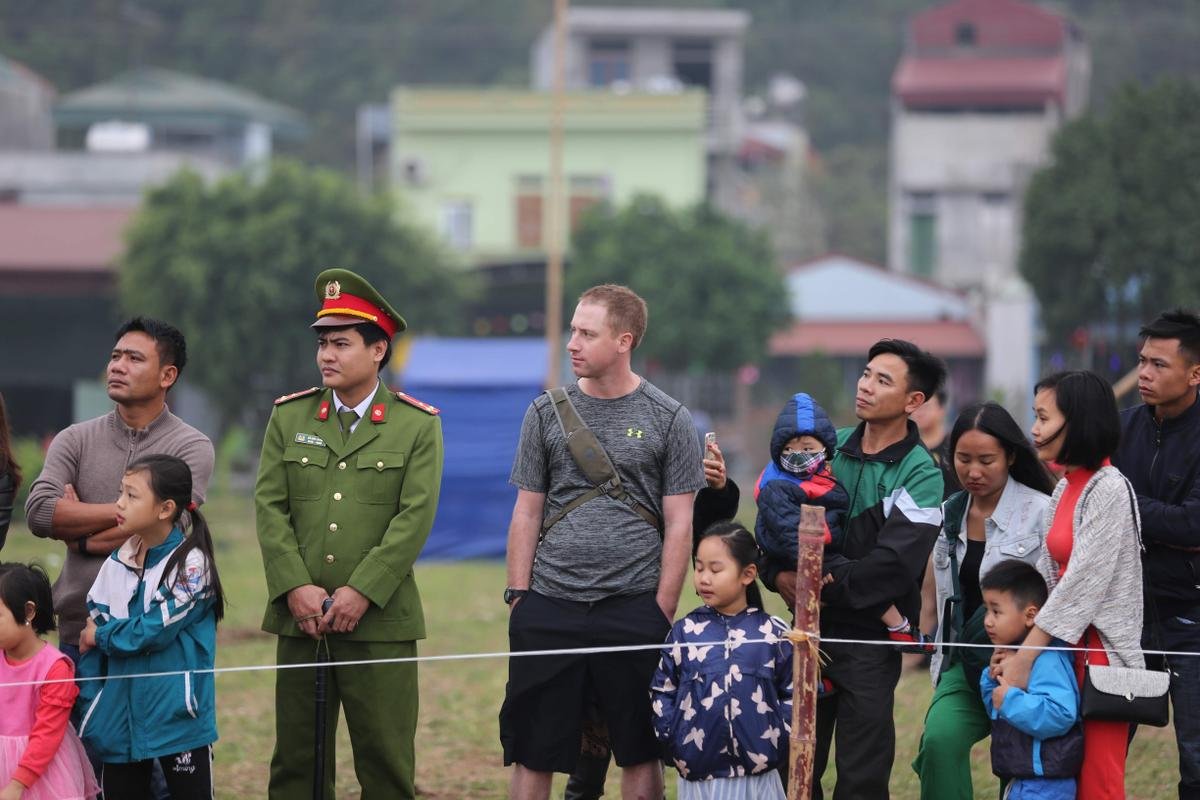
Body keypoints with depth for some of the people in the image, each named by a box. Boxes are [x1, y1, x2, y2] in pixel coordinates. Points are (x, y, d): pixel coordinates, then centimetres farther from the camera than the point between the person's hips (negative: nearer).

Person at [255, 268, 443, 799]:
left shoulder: (418, 426, 3)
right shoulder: (289, 418, 11)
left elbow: (415, 517, -5)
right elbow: (270, 507, 4)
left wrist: (361, 593, -14)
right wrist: (295, 588, -9)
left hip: (380, 620, -2)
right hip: (300, 618, 2)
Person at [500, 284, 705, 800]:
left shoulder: (668, 420, 1)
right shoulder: (547, 413, 7)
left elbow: (678, 525, 1)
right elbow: (527, 513, 10)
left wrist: (663, 611, -5)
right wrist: (518, 597, 2)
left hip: (634, 610, -2)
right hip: (549, 610, 2)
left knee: (640, 753, 4)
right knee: (532, 752, 2)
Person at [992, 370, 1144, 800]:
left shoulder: (1109, 489, -13)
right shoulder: (1063, 490, 13)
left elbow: (1082, 583, -18)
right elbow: (1046, 578, 11)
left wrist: (1025, 658, -17)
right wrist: (1016, 647, -3)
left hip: (1102, 652, -8)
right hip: (1066, 649, 8)